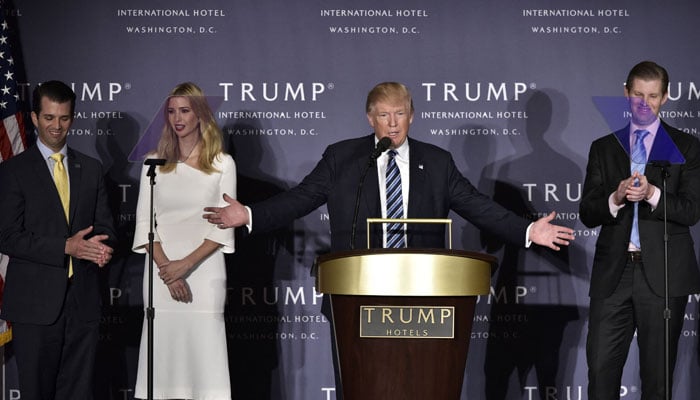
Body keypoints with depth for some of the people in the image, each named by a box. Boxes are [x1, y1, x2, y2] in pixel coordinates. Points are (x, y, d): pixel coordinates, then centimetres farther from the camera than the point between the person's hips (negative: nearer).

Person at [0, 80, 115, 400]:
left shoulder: (91, 169, 13)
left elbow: (103, 224, 14)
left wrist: (102, 247, -11)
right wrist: (66, 247, -18)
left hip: (83, 300, 3)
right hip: (35, 302, -3)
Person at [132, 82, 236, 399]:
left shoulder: (222, 164, 6)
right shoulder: (155, 162, 10)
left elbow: (224, 226, 0)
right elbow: (144, 223, 5)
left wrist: (186, 263, -11)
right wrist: (168, 270, -8)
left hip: (205, 269, -1)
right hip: (161, 271, 1)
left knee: (204, 348, -6)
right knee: (163, 347, -2)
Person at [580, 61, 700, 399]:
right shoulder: (603, 148, 13)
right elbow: (587, 213, 7)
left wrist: (652, 194, -20)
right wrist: (616, 198, -14)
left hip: (663, 274, -2)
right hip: (613, 272, 2)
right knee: (601, 369, -5)